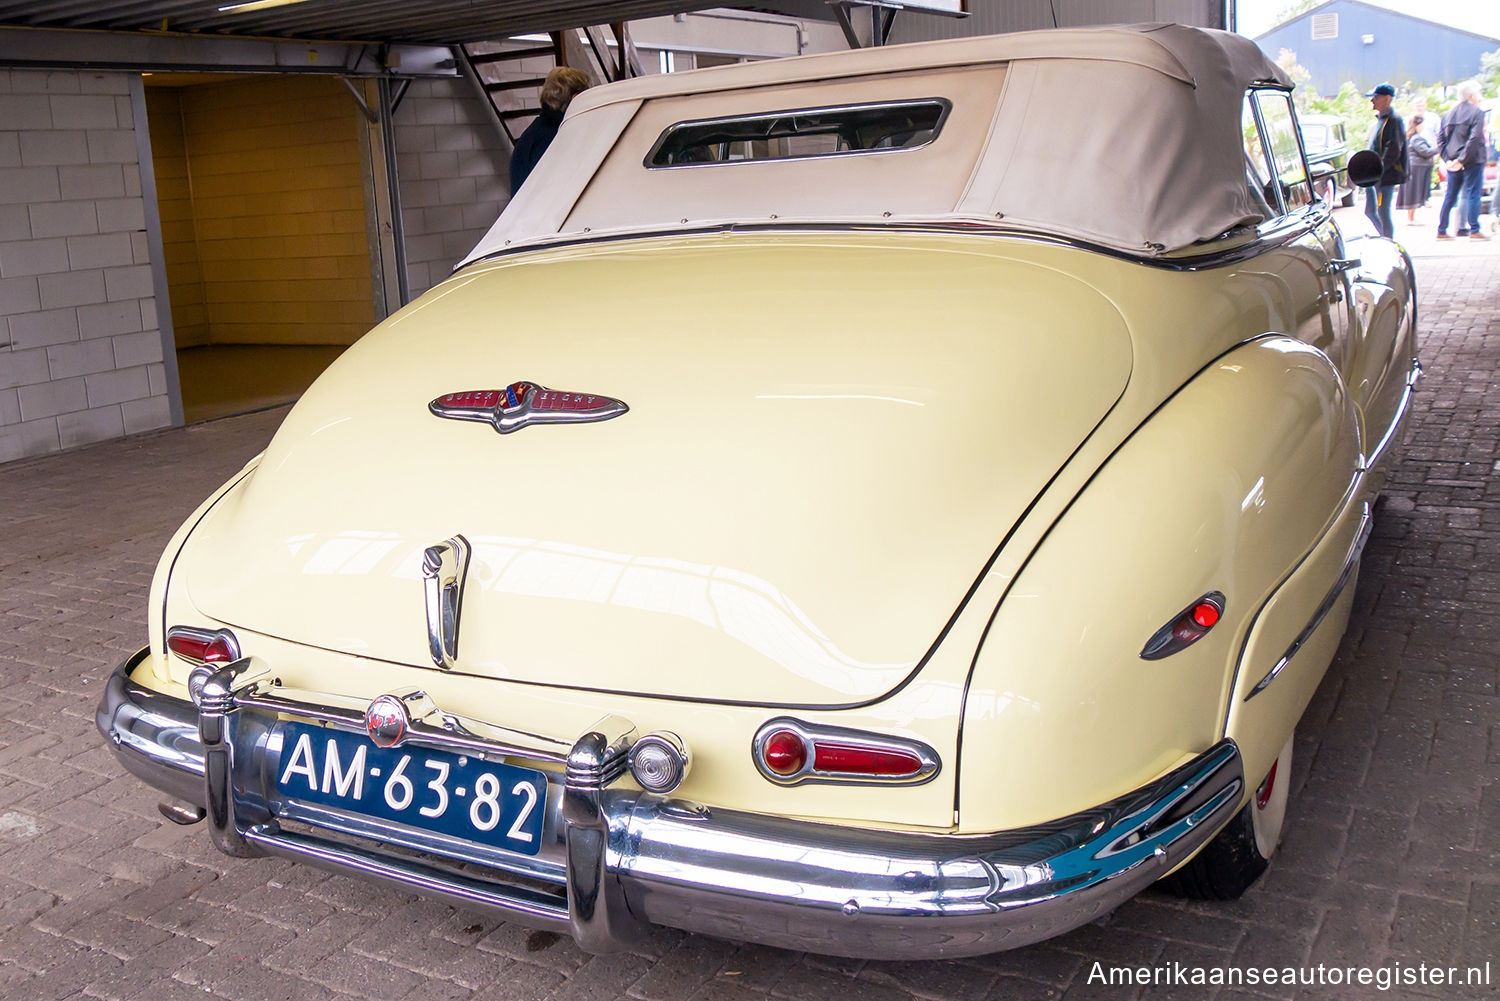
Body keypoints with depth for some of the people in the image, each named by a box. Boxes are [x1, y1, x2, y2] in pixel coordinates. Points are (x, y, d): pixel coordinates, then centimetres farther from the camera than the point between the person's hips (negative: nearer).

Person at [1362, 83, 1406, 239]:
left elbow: (1393, 151, -19)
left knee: (1383, 213, -6)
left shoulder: (1394, 120, -12)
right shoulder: (1379, 120, 17)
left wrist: (1379, 169, -23)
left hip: (1386, 177, -10)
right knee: (1370, 211, 15)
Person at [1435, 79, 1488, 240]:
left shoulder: (1449, 113, 11)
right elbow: (1474, 139, -19)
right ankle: (1474, 231, -2)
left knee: (1450, 196, 10)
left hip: (1453, 162, 6)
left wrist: (1447, 159, 2)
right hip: (1472, 161, -6)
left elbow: (1440, 139, 6)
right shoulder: (1477, 112, -9)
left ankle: (1441, 231, 9)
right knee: (1473, 194, -2)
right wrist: (1462, 160, -18)